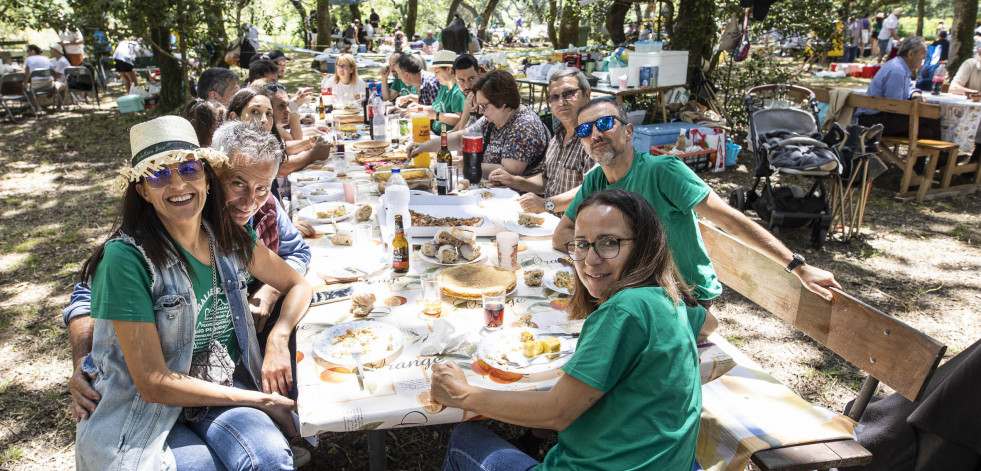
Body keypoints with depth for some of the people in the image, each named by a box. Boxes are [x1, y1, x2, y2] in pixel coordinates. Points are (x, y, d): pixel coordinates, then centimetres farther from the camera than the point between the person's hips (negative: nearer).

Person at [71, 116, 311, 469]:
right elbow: (153, 383, -17)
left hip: (224, 392, 4)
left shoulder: (230, 239, 0)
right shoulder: (126, 258, -17)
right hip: (144, 412, -3)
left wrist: (278, 338, -8)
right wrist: (258, 400, -14)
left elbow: (298, 285, 13)